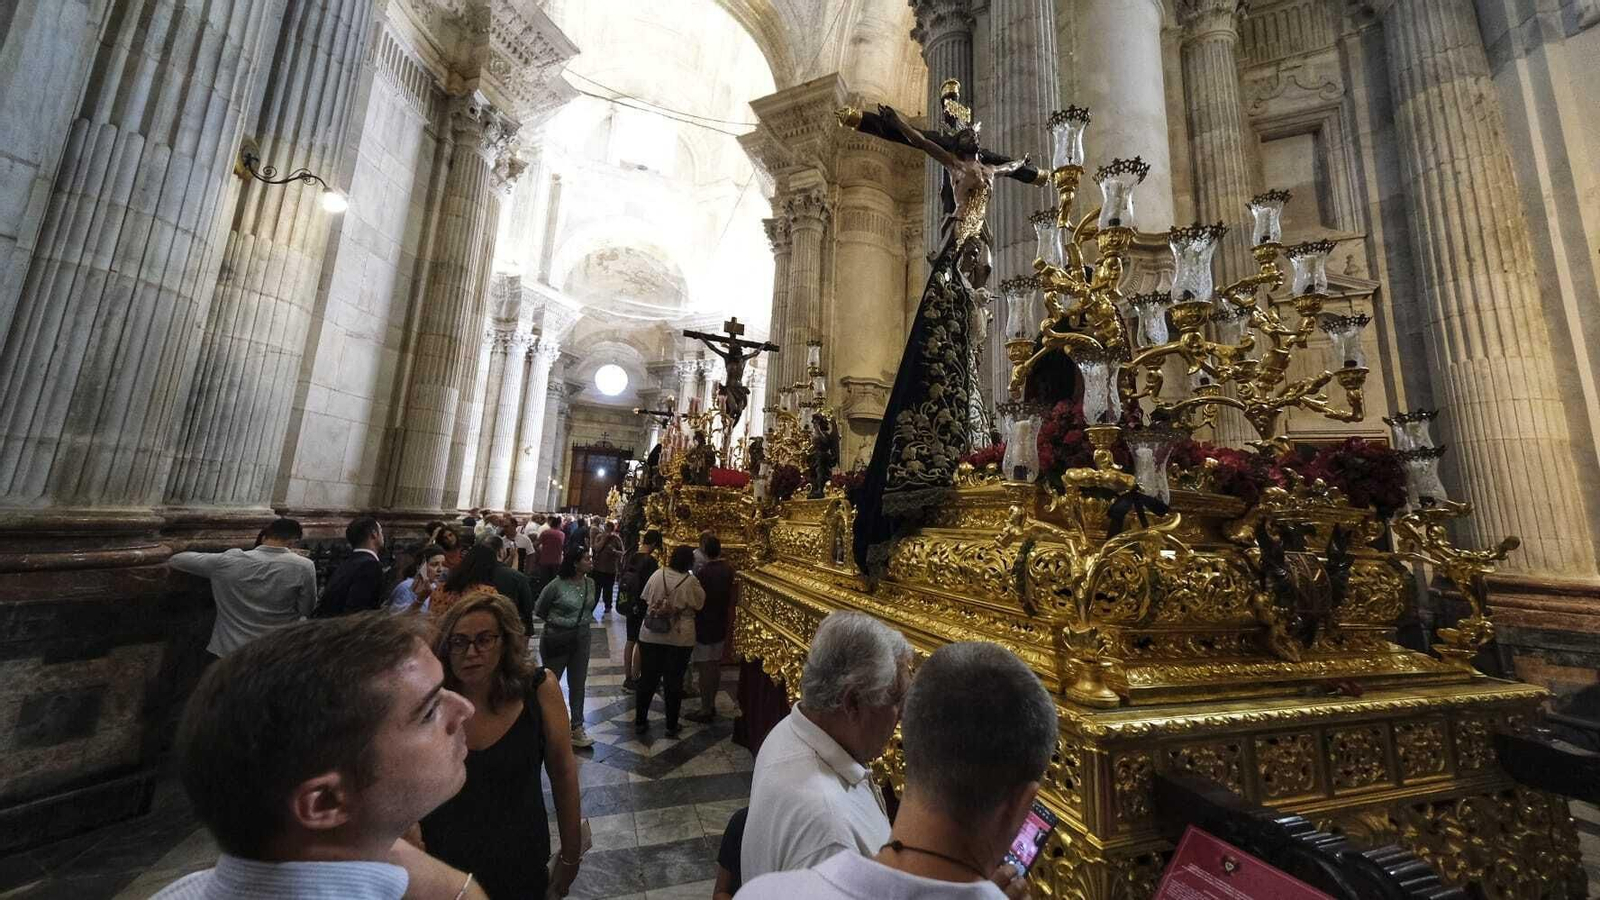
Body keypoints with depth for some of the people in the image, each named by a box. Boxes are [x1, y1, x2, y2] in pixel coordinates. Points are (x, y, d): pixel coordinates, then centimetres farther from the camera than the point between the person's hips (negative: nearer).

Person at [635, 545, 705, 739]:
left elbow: (645, 599, 6)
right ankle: (671, 726, 21)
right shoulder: (691, 581, -14)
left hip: (651, 636, 3)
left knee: (647, 679, 15)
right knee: (674, 682, 10)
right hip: (680, 639, -2)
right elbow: (700, 603, -2)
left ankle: (640, 721, 26)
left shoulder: (658, 574, -6)